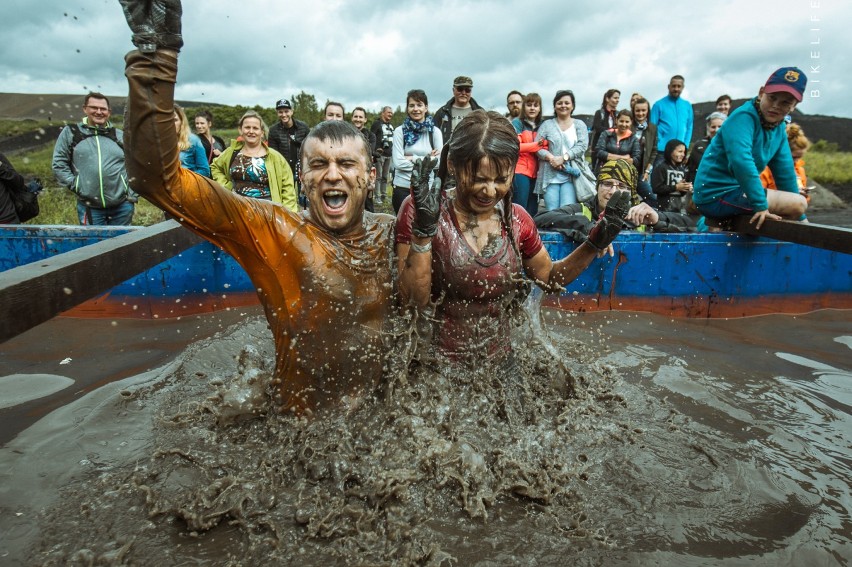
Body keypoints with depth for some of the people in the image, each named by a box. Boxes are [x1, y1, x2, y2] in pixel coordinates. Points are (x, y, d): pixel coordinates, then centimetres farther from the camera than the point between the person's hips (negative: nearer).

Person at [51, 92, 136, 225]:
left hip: (122, 206, 2)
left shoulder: (120, 136, 10)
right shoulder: (70, 133, 6)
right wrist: (74, 185, -5)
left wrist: (133, 196, 3)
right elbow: (59, 164, 6)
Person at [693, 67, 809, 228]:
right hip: (717, 196, -9)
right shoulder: (744, 117, -17)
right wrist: (761, 205, -31)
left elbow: (785, 172, 13)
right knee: (799, 202, -13)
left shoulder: (779, 129, 10)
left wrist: (799, 216, 11)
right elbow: (741, 161, -31)